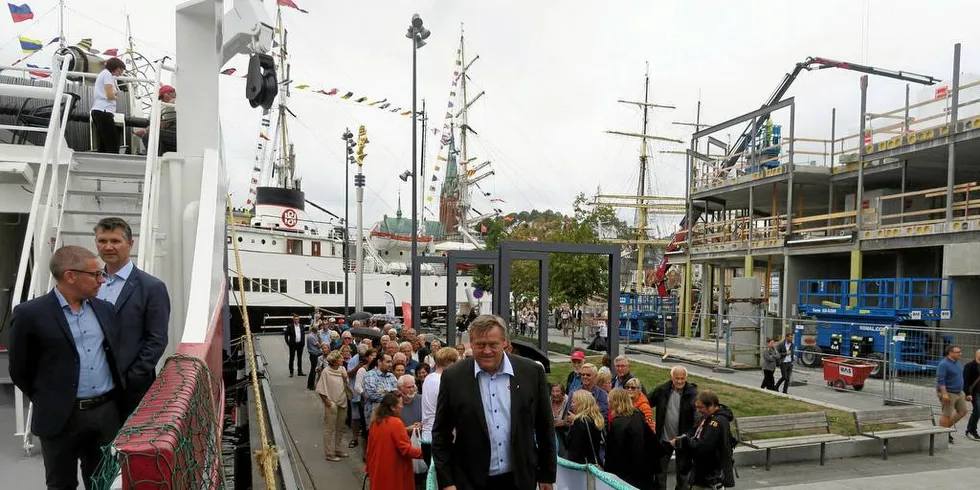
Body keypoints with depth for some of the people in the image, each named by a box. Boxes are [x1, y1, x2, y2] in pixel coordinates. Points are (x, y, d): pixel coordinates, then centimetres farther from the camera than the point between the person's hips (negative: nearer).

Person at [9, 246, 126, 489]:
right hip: (61, 418, -4)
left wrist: (113, 397, 12)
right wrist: (47, 402, 3)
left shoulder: (104, 309, 7)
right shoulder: (30, 314, -10)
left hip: (107, 412, 4)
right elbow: (20, 371, -2)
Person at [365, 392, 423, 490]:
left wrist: (370, 469, 22)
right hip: (394, 473, -7)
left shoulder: (375, 421, 4)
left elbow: (370, 448, 13)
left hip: (378, 471, 7)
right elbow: (405, 449, -19)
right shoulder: (396, 422, -17)